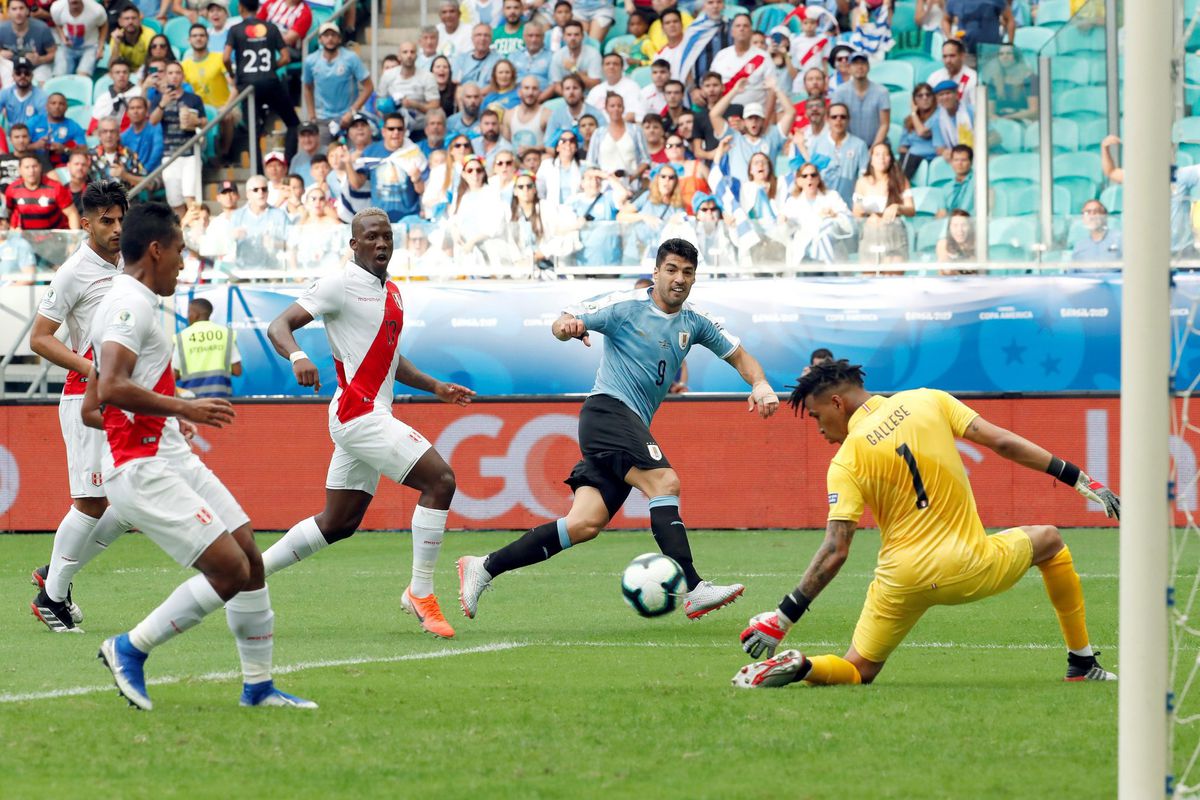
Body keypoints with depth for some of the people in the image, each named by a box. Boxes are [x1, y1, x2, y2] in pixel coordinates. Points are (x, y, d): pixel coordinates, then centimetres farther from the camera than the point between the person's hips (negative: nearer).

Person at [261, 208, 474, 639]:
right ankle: (420, 592, -10)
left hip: (370, 416, 10)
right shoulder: (341, 284, -9)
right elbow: (279, 326, -14)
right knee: (439, 479, -16)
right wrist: (297, 356, -34)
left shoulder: (391, 292, 17)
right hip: (357, 411, -10)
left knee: (338, 523, 14)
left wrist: (435, 387, 22)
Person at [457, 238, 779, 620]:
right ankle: (692, 589, -34)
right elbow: (563, 323, -3)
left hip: (633, 427, 7)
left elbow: (738, 355, 21)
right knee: (665, 481, -27)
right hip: (607, 411, -7)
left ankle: (485, 568, -3)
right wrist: (567, 326, -27)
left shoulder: (694, 322, 13)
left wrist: (760, 384, 1)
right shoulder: (626, 305, -3)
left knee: (586, 523, -7)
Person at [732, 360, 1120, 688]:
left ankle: (798, 667, -21)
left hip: (904, 581, -2)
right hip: (972, 569, 2)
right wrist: (1081, 480, 3)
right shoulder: (927, 401, 1)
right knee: (1048, 540, 31)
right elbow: (1003, 443, -2)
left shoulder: (846, 463, -5)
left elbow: (835, 552, -12)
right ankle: (1082, 664, 32)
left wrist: (783, 617, -10)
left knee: (858, 670, 13)